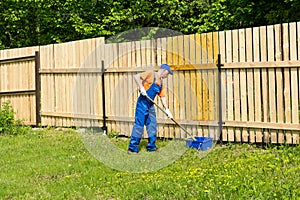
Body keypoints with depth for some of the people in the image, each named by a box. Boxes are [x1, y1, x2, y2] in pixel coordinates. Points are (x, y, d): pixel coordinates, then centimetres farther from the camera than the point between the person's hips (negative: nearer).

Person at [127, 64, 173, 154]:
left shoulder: (160, 83, 16)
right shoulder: (151, 74, -6)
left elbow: (163, 97, 17)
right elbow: (136, 76, -16)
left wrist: (167, 110, 11)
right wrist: (141, 87, -25)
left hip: (150, 105, 8)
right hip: (142, 102, -8)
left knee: (152, 125, 10)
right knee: (139, 124, -8)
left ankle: (151, 146, 20)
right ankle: (132, 147, -4)